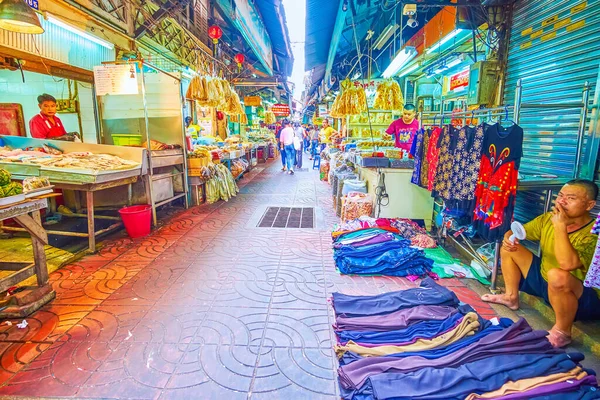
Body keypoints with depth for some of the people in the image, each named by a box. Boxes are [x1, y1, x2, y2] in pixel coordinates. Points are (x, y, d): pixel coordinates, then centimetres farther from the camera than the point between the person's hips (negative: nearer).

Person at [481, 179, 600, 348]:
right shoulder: (549, 218, -6)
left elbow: (567, 264, -42)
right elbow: (516, 232, 4)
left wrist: (560, 226, -36)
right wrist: (509, 238, -21)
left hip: (585, 298, -7)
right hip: (544, 282, 7)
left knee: (557, 275, -41)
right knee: (509, 248, 1)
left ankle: (563, 331, -15)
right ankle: (511, 297, 13)